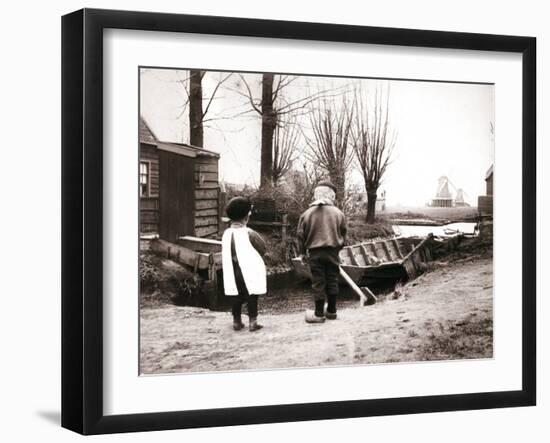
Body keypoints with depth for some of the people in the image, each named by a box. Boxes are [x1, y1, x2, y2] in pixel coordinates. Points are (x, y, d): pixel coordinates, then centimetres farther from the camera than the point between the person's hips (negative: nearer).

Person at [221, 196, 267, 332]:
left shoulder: (226, 234, -3)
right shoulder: (249, 234, -17)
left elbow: (226, 254, 6)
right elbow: (262, 249, -6)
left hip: (233, 272, 4)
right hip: (249, 270, -4)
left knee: (236, 296, 13)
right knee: (251, 296, 6)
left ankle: (237, 321, 20)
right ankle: (252, 322, 6)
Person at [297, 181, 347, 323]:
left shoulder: (307, 214, -3)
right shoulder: (338, 213, -1)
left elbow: (301, 235, 2)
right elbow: (343, 233, 8)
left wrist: (302, 251, 15)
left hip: (315, 252, -1)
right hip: (333, 251, 1)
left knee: (318, 282, 2)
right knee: (332, 280, 12)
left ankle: (319, 314, 4)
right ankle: (331, 311, 20)